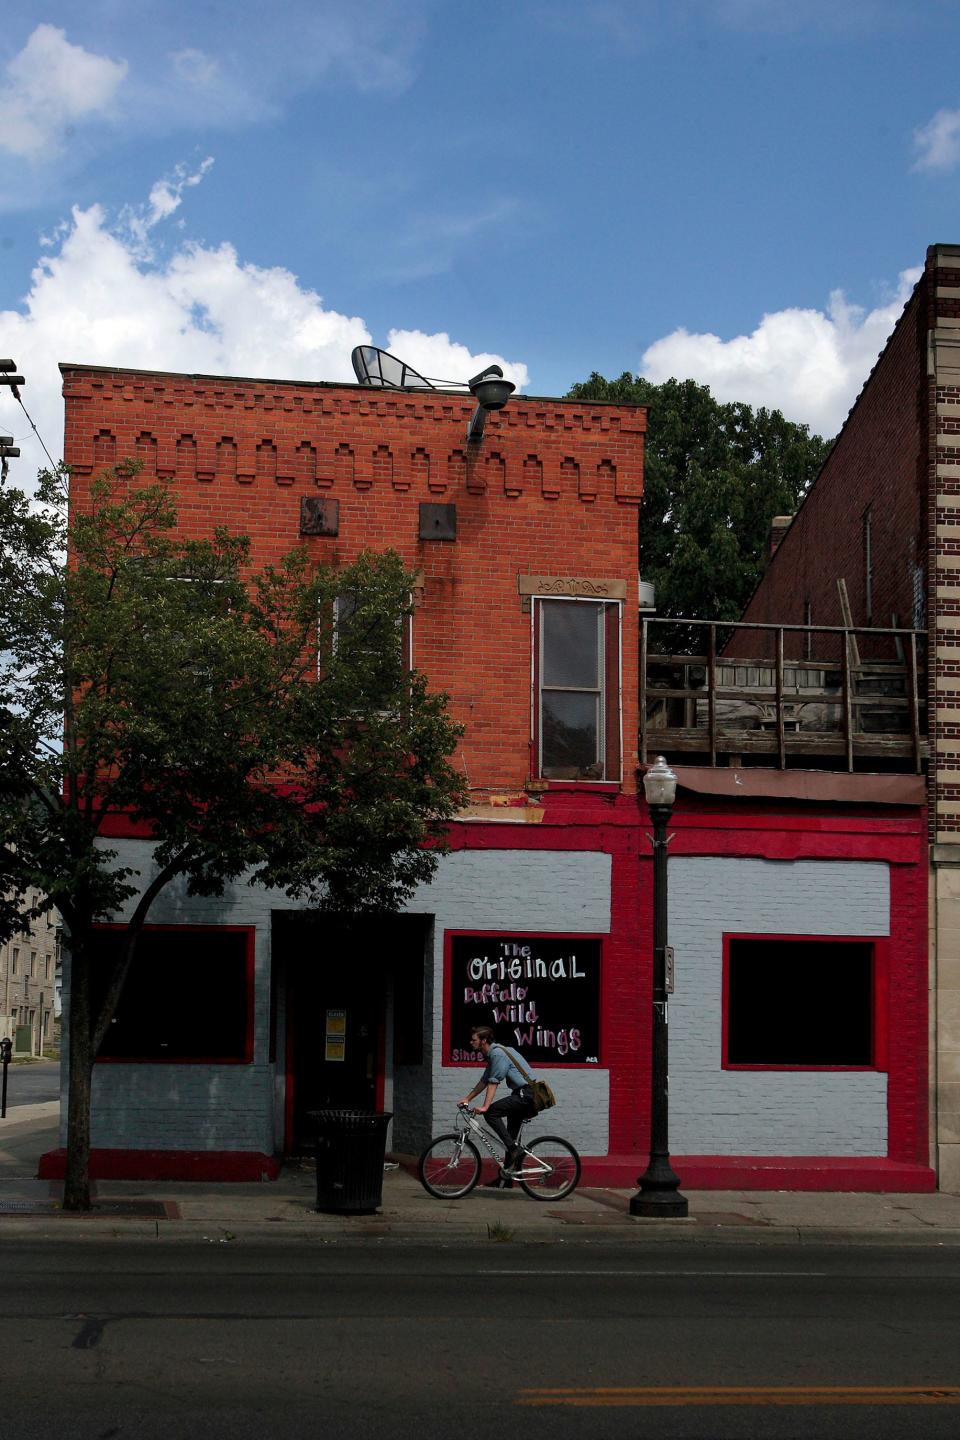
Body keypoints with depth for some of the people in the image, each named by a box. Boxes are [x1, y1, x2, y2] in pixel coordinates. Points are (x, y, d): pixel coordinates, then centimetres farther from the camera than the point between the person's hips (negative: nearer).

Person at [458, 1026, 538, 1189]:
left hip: (526, 1094, -11)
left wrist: (485, 1107, -24)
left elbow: (493, 1083, -21)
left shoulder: (497, 1053, -14)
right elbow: (484, 1081, 26)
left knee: (491, 1113, -19)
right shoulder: (491, 1054, 17)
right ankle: (506, 1178, 15)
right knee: (510, 1137, 11)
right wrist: (467, 1098, 27)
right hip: (522, 1096, 11)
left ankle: (514, 1149, -17)